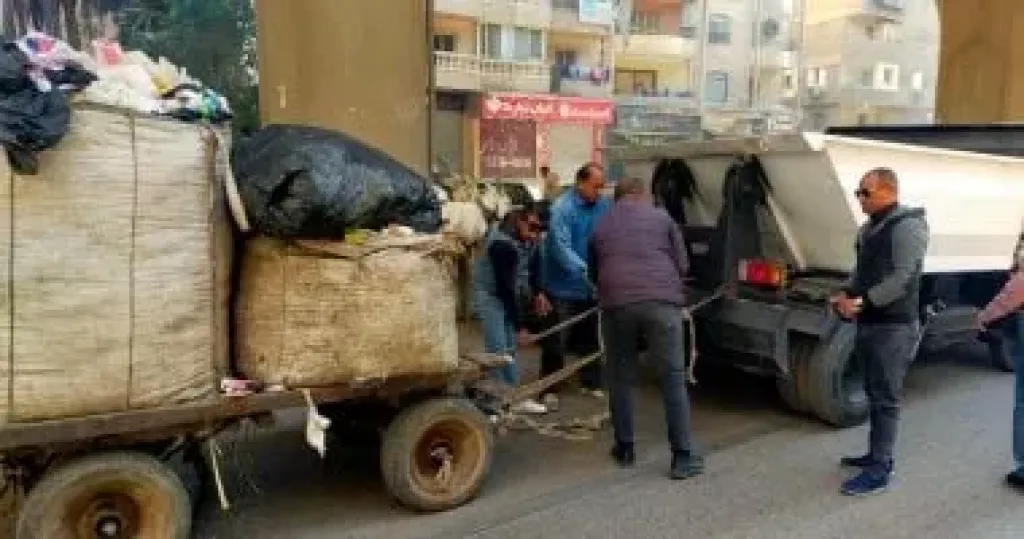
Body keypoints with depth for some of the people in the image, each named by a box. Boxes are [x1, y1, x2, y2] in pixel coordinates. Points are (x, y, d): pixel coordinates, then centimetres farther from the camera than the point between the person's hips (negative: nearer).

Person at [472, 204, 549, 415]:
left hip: (509, 292, 7)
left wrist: (538, 291, -2)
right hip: (490, 293, -7)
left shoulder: (528, 236, -9)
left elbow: (532, 261, 10)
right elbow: (504, 287, -29)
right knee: (498, 349, -13)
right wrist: (520, 326, -25)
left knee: (510, 347, 10)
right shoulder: (502, 245, -32)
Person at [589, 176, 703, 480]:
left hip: (616, 304, 2)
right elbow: (681, 264, 15)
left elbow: (594, 273, 29)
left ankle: (624, 449, 23)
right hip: (661, 302, -2)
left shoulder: (601, 228, 21)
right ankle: (683, 457, 5)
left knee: (621, 379, 15)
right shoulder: (661, 218, 15)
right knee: (673, 378, 3)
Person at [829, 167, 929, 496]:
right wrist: (846, 294, 5)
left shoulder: (907, 227, -14)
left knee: (885, 399, -5)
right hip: (868, 324, 9)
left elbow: (900, 280, -21)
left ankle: (879, 471, -1)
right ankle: (878, 455, 28)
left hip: (893, 327, -9)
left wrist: (861, 303, -22)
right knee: (874, 395, 17)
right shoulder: (869, 229, 16)